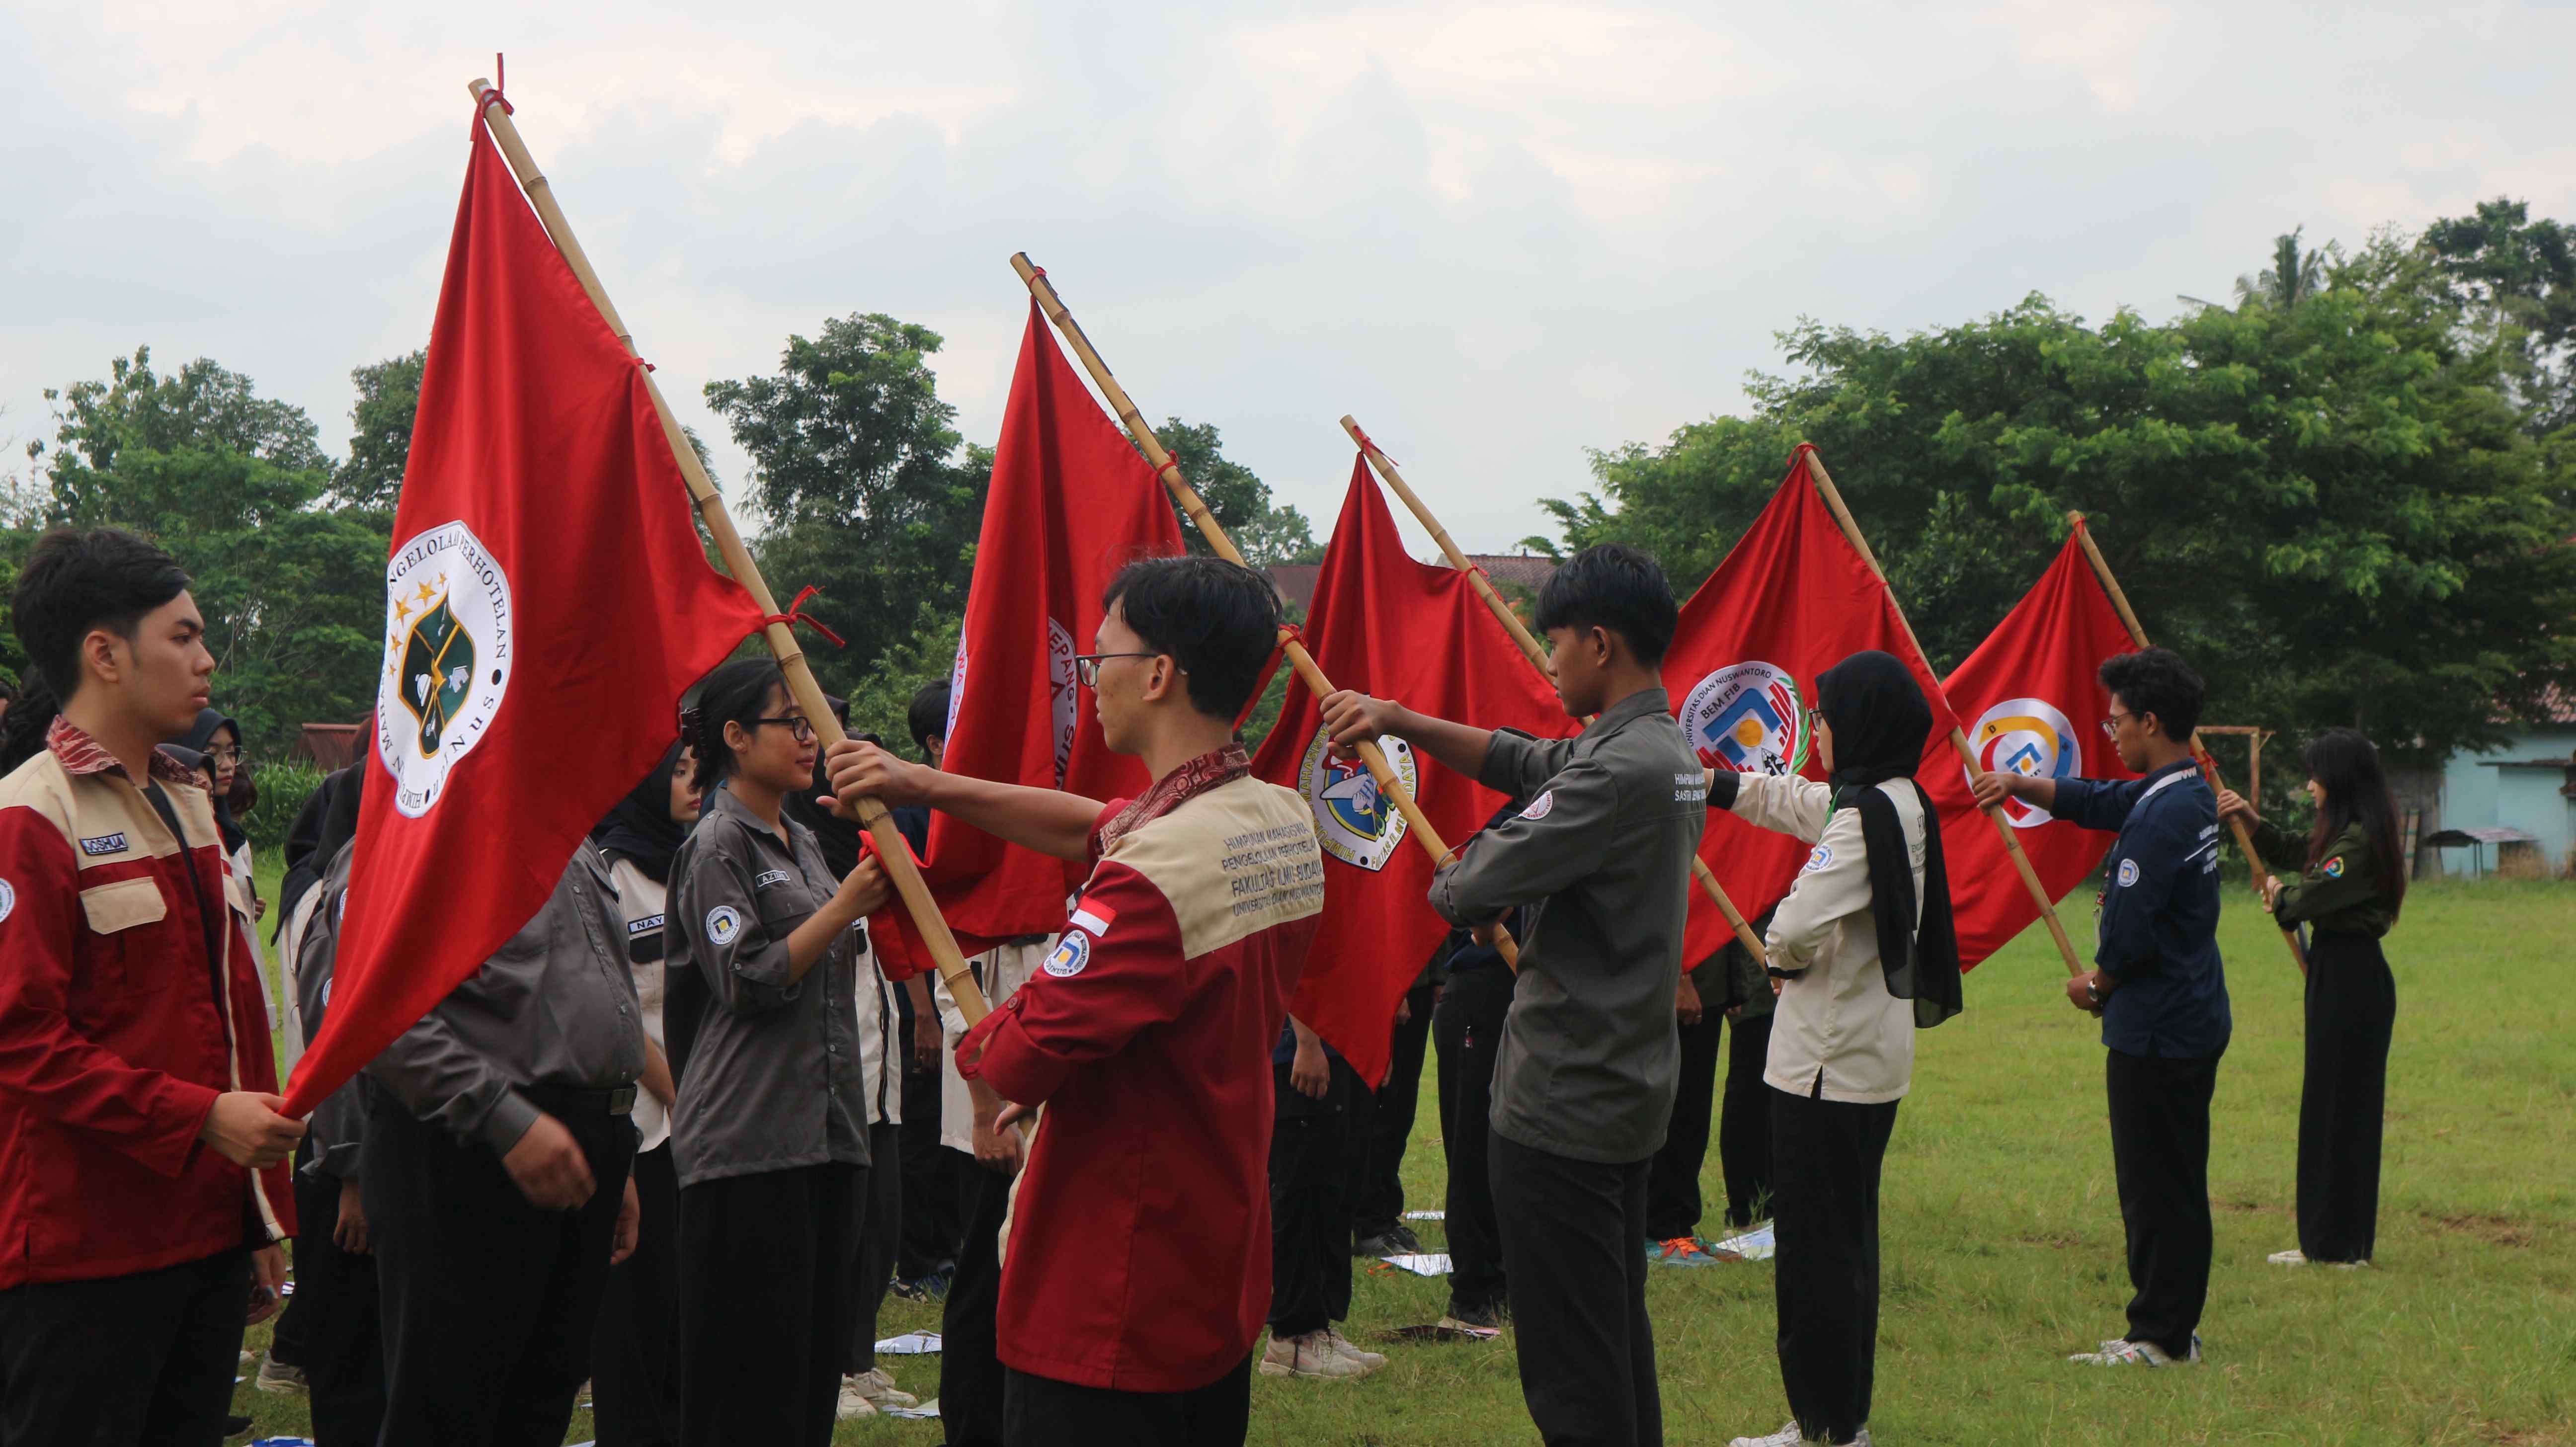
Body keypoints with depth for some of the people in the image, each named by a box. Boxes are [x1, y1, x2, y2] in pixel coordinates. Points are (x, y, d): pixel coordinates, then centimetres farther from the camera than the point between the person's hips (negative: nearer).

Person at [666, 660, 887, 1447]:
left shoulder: (804, 842, 17)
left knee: (818, 1351, 10)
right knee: (752, 1358, -5)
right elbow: (750, 982, -16)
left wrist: (878, 898, 12)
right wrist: (845, 904, -15)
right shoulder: (717, 846, -8)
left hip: (828, 1129, 8)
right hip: (749, 1138, -8)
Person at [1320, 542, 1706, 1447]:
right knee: (1617, 1332, 19)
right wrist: (1404, 721, 14)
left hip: (1562, 1105, -10)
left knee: (1569, 1364, -3)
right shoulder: (1670, 753, 9)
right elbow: (1524, 764, 20)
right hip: (1632, 1093, 10)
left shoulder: (1620, 770, -23)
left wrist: (1449, 889, 1)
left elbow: (1476, 886, -22)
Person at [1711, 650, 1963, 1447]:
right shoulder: (1903, 802, 9)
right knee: (1849, 1239, 16)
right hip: (1872, 1054, 10)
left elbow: (1792, 931, -28)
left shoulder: (1866, 814, -20)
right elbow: (1785, 798, 26)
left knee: (1814, 1244, -2)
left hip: (1827, 1061, -10)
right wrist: (1698, 778, 33)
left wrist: (1780, 955, -5)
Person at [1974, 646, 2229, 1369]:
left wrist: (2095, 985, -4)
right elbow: (2094, 801, 26)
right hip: (2197, 1020, 10)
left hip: (2155, 1030, -10)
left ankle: (2159, 1336, 5)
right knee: (2175, 1181, 15)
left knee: (2152, 1183, -2)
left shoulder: (2161, 817, -22)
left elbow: (2130, 933, -22)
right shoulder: (2191, 795, 9)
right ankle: (2174, 1327, 22)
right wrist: (2019, 785, 23)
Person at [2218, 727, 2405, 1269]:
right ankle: (2326, 1241, 20)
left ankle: (2340, 1243, 4)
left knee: (2338, 1103, -3)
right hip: (2340, 969, 10)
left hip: (2351, 976, -10)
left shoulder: (2360, 840, -19)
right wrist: (2252, 821, 17)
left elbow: (2310, 896, -21)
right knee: (2330, 1102, 13)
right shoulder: (2345, 833, 12)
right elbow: (2299, 853, 29)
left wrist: (2279, 895, 1)